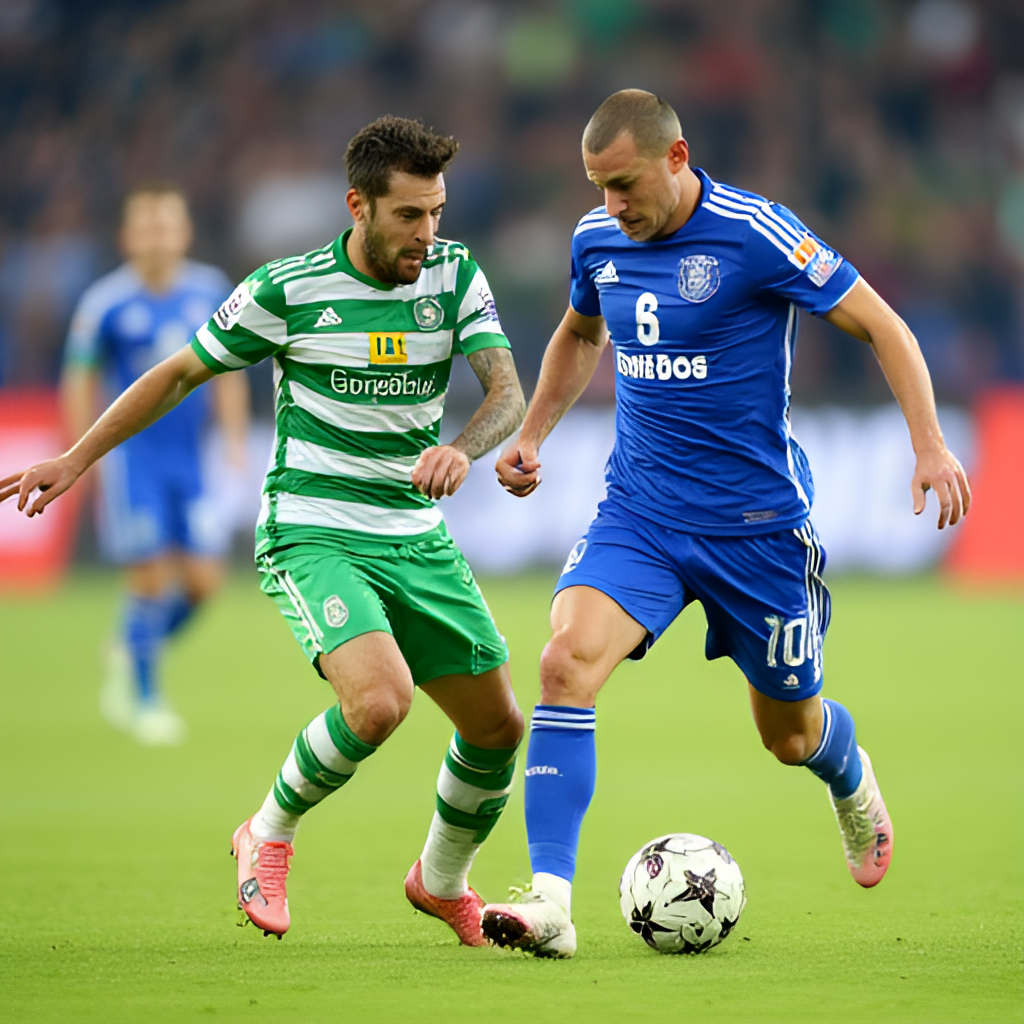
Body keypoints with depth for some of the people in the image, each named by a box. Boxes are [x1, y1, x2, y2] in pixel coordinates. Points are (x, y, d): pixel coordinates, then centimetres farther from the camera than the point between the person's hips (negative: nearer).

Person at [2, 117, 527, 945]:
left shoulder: (455, 276, -1)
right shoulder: (287, 289, -10)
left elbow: (508, 391, -10)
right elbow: (181, 374, 4)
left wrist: (463, 449, -33)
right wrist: (75, 460, 6)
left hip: (417, 537, 5)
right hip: (312, 535, -5)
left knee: (498, 727, 8)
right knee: (379, 701, -29)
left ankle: (443, 882, 36)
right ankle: (270, 835, -1)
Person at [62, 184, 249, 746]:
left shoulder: (210, 291, 4)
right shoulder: (105, 304, -8)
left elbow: (227, 371, 15)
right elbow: (79, 384, -1)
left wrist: (235, 440, 8)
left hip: (189, 459, 4)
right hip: (132, 455, -4)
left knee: (202, 579, -1)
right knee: (151, 576, -8)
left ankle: (130, 654, 26)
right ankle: (144, 699, 8)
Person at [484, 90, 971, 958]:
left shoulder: (755, 235, -17)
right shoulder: (597, 240, 0)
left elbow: (882, 327, -11)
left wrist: (930, 446, -21)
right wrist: (533, 436, 13)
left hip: (755, 521, -3)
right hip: (637, 512, 3)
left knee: (789, 735, 12)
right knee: (567, 662, -23)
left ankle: (853, 785, 51)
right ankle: (550, 901, -26)